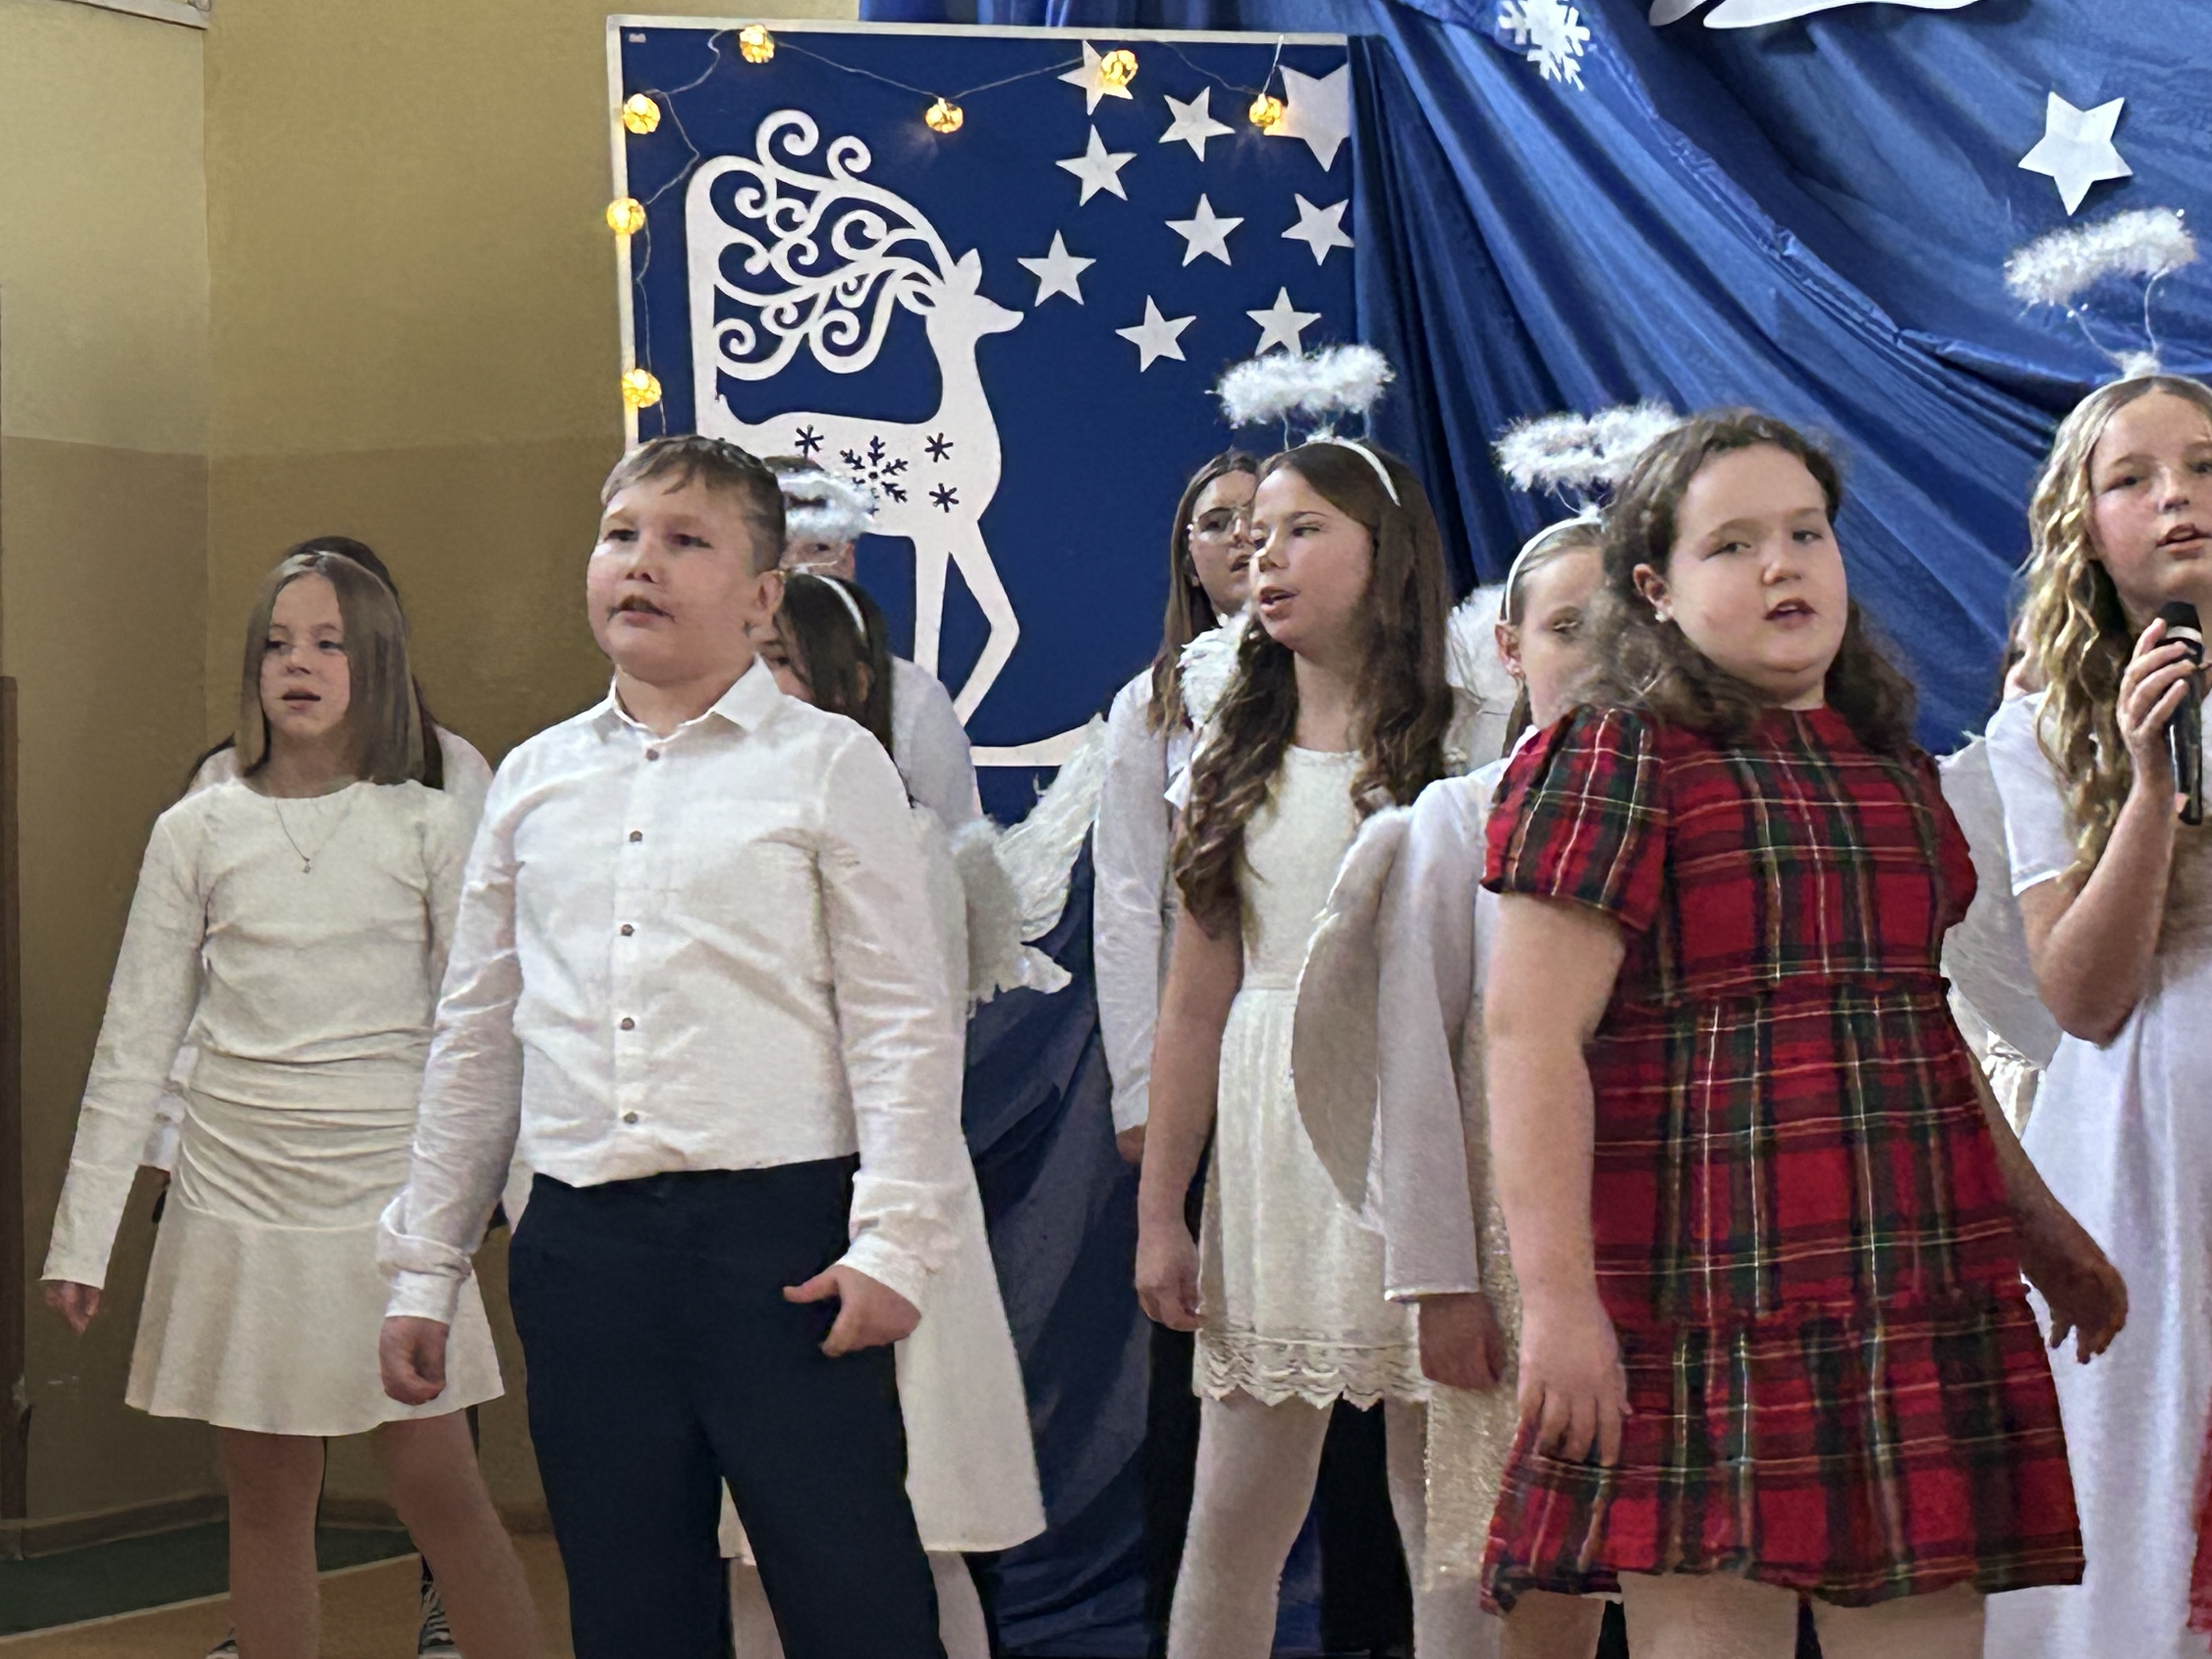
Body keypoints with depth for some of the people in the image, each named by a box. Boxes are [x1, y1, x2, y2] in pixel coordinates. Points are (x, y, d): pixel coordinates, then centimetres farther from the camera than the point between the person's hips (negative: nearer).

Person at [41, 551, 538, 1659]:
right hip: (238, 1194, 2)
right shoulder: (198, 832, 5)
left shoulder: (430, 828, 1)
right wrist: (82, 1235, 4)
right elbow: (136, 1037, 6)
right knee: (266, 1498, 7)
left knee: (438, 1489, -4)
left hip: (386, 1196, -2)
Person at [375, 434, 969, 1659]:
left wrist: (894, 1238, -12)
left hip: (780, 1234, -4)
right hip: (583, 1243, 4)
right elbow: (476, 1036, 18)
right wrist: (424, 1267, 17)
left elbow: (902, 1019, -3)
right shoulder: (534, 780, 14)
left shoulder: (827, 765, 2)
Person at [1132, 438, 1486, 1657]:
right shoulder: (1234, 765, 13)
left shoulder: (1454, 752, -1)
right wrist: (1158, 1213, 10)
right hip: (1268, 1140, 4)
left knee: (1444, 1500, 0)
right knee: (1236, 1509, 5)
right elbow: (1195, 1007, 12)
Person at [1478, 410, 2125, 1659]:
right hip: (1716, 1289, -6)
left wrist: (2040, 1226, 32)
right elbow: (1532, 1038, -12)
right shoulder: (1617, 761, -4)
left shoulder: (1898, 770, 19)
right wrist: (1558, 1296, -19)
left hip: (1927, 1295, 7)